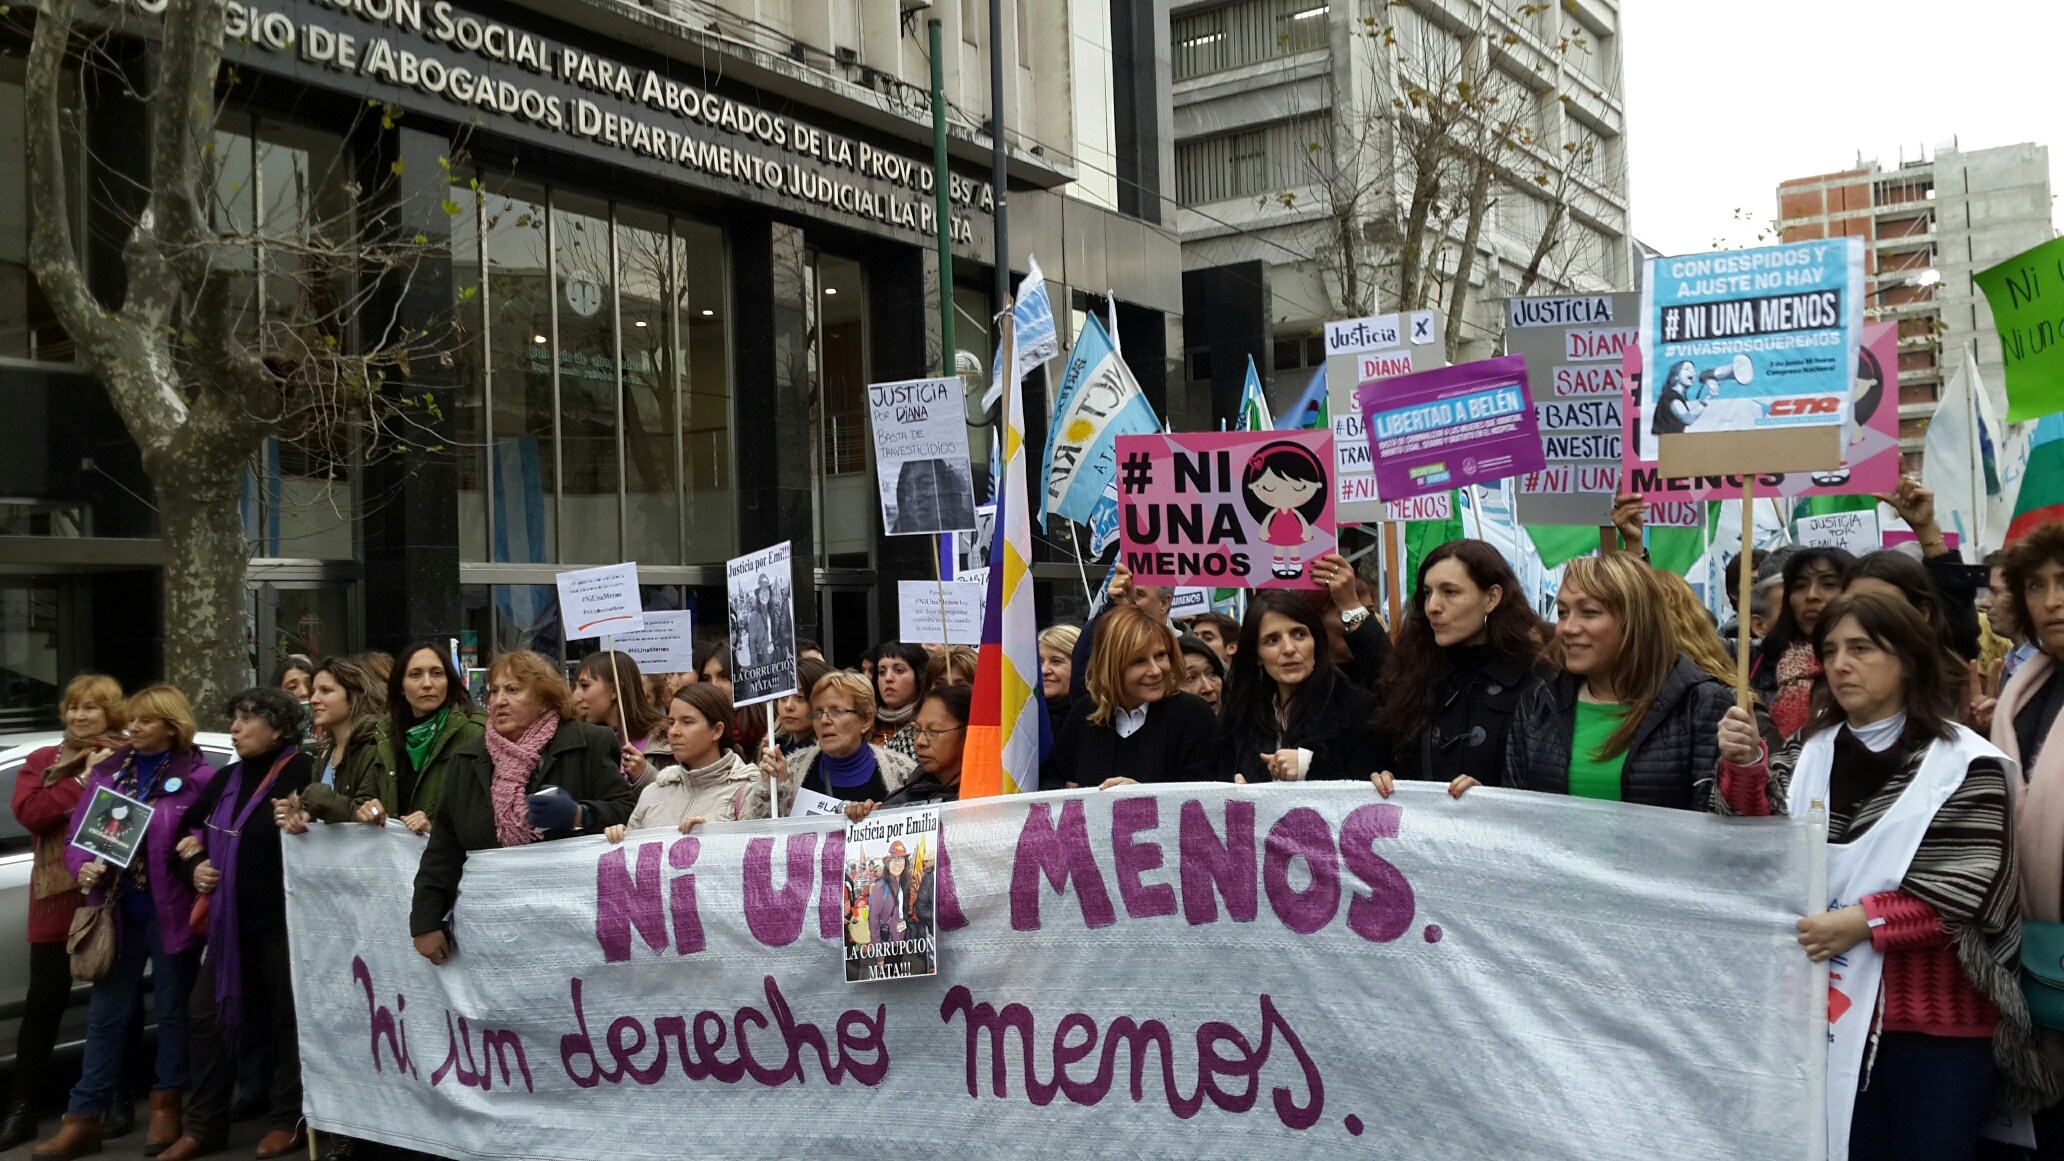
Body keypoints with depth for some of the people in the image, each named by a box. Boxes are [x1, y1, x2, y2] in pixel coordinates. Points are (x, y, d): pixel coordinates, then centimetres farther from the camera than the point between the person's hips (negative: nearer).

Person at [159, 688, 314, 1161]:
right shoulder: (226, 779, 13)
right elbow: (187, 826, 24)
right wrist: (194, 865, 7)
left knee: (287, 1017, 3)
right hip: (230, 918, 8)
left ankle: (287, 1120, 15)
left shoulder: (302, 772, -11)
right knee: (207, 1014, 10)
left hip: (282, 918, -8)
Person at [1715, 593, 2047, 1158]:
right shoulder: (1807, 754, 7)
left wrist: (1865, 921, -21)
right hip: (1832, 1010, 4)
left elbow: (1975, 894, -12)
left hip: (1936, 1022, -3)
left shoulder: (1967, 764, -6)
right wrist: (1745, 766, -15)